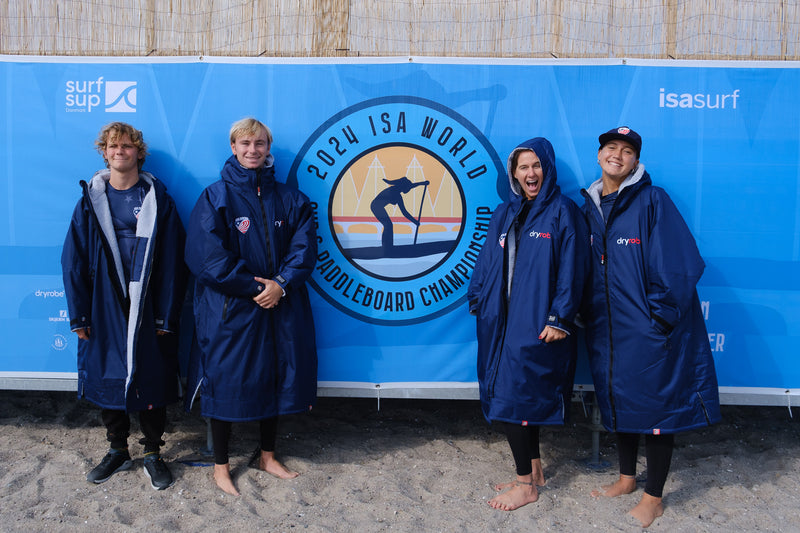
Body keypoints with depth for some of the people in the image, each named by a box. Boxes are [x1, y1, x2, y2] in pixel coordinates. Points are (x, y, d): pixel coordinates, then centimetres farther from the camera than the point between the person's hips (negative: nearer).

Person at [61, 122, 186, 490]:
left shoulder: (157, 199, -2)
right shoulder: (91, 200, 4)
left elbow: (171, 262, -4)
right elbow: (73, 260, 4)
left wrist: (166, 316, -8)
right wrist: (79, 315, -1)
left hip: (147, 309, -2)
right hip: (104, 310, 2)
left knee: (151, 381, 5)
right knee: (106, 377, 11)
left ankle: (153, 454, 22)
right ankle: (118, 451, 29)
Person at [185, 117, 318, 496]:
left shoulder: (289, 199, 6)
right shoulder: (216, 197, -5)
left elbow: (303, 248, 0)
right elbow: (206, 255, -13)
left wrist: (281, 284, -15)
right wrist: (254, 287, -16)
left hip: (280, 308, 4)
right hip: (229, 310, -4)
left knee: (274, 378, 12)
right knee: (225, 382, 3)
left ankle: (268, 457, 31)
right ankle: (220, 465, 21)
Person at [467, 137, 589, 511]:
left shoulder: (562, 212, -4)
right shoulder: (504, 214, 14)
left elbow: (571, 270, -10)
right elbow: (487, 263, 17)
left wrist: (559, 319, -15)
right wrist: (478, 300, 11)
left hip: (537, 323, -6)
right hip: (503, 318, 6)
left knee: (514, 396, -6)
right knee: (525, 397, 12)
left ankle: (526, 484, 8)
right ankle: (535, 471, 27)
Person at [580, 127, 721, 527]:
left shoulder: (652, 201, -10)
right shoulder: (590, 206, 8)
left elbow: (678, 264, -14)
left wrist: (659, 317, -14)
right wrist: (588, 314, 10)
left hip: (648, 330, -6)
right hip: (606, 328, 6)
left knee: (656, 405, 4)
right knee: (616, 400, 16)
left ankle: (653, 497, 20)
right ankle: (626, 478, 36)